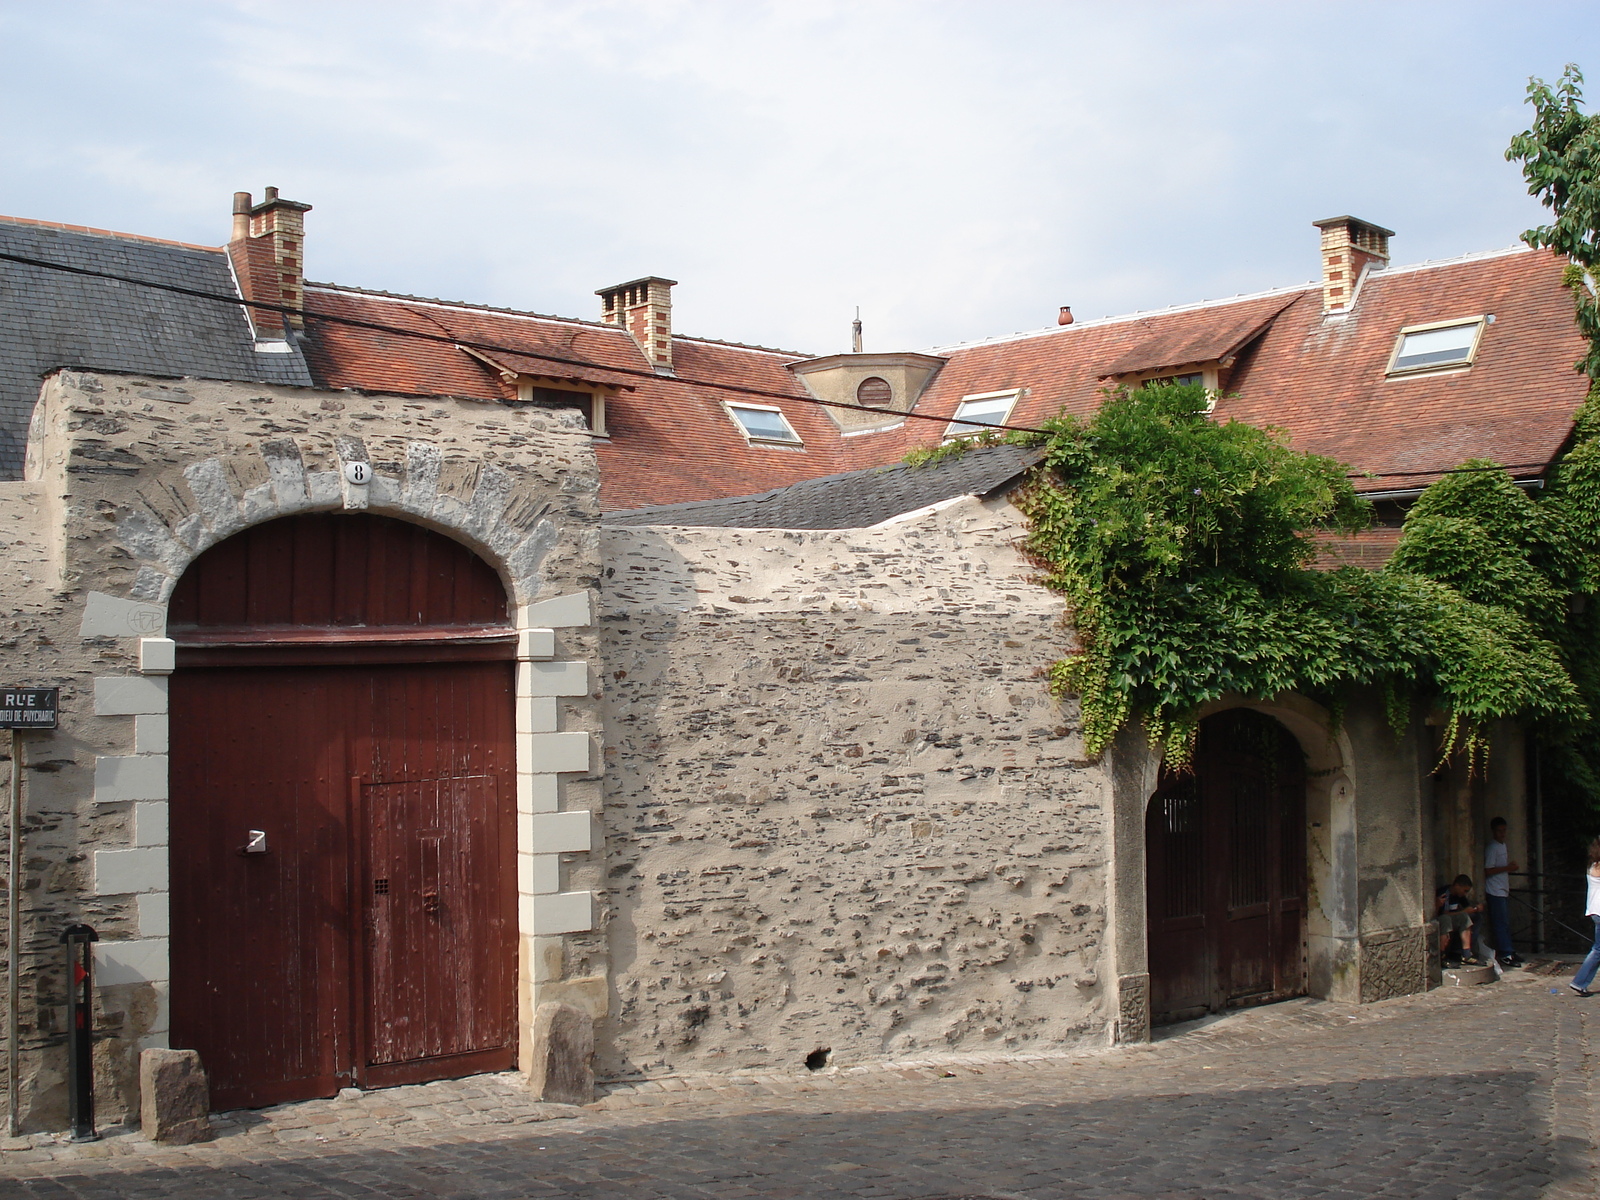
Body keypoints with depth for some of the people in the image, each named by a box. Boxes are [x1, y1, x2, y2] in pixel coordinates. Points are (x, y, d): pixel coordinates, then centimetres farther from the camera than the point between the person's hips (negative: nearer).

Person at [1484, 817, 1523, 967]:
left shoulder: (1503, 846, 16)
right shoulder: (1492, 848, -12)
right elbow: (1488, 871, -19)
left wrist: (1511, 868, 12)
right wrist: (1507, 868, -20)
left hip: (1504, 891, 9)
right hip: (1495, 892, -9)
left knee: (1506, 923, 11)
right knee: (1501, 924, -9)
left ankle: (1509, 952, 16)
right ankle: (1506, 955, -8)